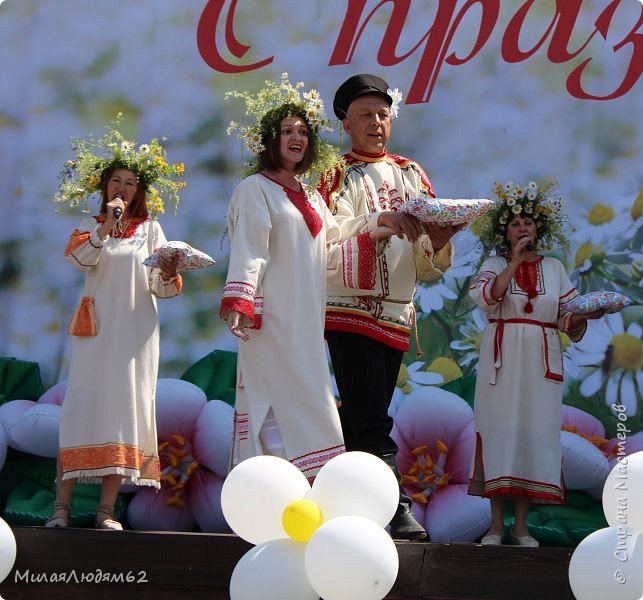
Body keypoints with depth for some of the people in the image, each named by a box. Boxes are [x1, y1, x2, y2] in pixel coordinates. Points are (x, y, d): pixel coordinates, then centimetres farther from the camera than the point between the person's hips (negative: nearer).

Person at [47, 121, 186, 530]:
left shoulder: (151, 229, 11)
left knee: (124, 408, -4)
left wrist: (169, 275, -17)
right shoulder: (90, 226, 11)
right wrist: (108, 225, -21)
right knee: (83, 407, -6)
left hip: (136, 331, 1)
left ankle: (107, 509, -4)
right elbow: (81, 259, -10)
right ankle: (62, 504, -6)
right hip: (96, 328, -1)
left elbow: (160, 288, 5)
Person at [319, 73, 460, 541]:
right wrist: (380, 219, -26)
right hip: (351, 307, -5)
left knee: (363, 420, 7)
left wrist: (438, 239, -8)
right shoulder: (336, 174, 4)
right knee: (372, 422, -13)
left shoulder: (412, 174, 17)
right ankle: (396, 510, -19)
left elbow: (430, 266, 13)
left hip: (397, 313, 5)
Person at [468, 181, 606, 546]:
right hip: (504, 359, -2)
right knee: (500, 430, -5)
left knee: (536, 431, -1)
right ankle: (497, 525, 1)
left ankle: (521, 526, 5)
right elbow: (486, 296, -14)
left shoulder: (554, 268, 13)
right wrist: (515, 261, -14)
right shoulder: (495, 265, 8)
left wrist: (586, 315, -14)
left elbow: (569, 320, 8)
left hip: (542, 361, 2)